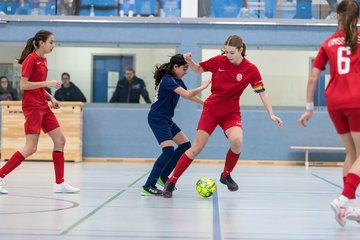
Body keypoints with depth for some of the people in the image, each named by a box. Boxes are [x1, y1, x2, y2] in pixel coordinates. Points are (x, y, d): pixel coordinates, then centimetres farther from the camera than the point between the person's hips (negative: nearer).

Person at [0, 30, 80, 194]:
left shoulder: (43, 60, 14)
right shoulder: (31, 59, -11)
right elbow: (23, 85, -17)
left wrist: (50, 97, 10)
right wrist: (47, 83, -21)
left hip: (43, 106, 9)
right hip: (32, 106, -9)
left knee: (60, 140, 5)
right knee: (30, 148, -13)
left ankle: (59, 183, 10)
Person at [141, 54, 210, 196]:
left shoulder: (177, 80, 10)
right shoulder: (168, 80, -20)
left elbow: (189, 95, 24)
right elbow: (187, 95, -29)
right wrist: (204, 86, -17)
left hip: (167, 119, 10)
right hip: (157, 118, -10)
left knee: (185, 145, 10)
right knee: (168, 150, -21)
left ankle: (163, 176, 16)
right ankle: (148, 186, -19)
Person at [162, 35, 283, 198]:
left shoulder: (251, 70, -9)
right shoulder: (218, 61, -8)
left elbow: (262, 93, -4)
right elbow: (199, 69, 8)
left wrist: (271, 114, -10)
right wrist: (189, 61, -12)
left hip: (231, 113, 0)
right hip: (211, 109, 0)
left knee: (237, 141, -27)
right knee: (196, 148, -6)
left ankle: (226, 175, 1)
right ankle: (171, 183, 5)